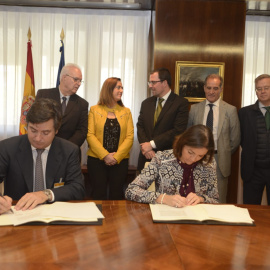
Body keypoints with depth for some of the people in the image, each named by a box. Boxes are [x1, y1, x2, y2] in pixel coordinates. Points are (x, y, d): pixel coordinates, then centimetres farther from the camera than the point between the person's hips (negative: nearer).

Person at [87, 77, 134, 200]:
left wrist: (116, 156, -10)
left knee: (116, 194, 4)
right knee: (99, 194, 1)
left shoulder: (126, 112, 9)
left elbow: (129, 137, 2)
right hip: (97, 159, -1)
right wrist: (105, 155, -13)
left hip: (120, 161, 2)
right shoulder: (94, 110, 5)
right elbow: (90, 135, -4)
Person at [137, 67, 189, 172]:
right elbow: (140, 127, 8)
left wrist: (152, 144, -15)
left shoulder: (181, 103, -6)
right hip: (146, 157, 4)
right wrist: (146, 147, -10)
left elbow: (178, 131, -14)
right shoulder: (146, 103, 12)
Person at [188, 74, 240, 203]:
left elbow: (235, 139, 3)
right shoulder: (194, 108, 5)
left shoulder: (230, 110, 0)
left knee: (219, 201, 6)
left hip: (220, 161, -1)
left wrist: (223, 155, 4)